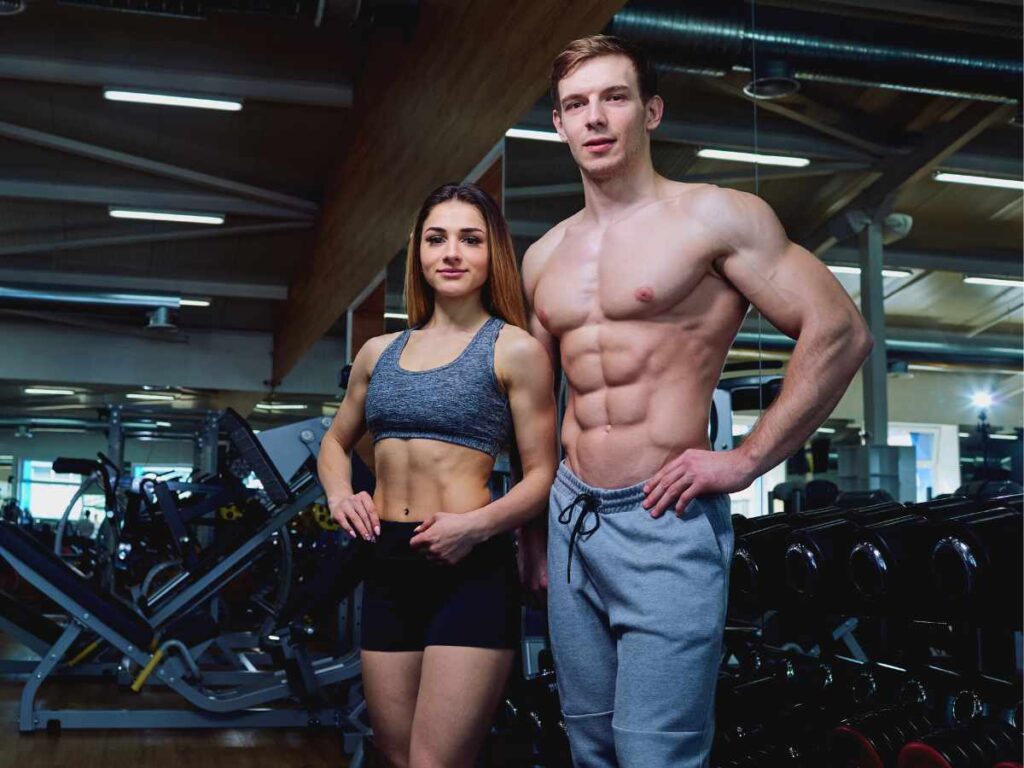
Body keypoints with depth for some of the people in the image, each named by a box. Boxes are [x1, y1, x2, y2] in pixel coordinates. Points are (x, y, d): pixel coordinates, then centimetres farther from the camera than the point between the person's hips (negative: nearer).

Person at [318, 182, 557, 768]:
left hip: (472, 571, -6)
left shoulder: (514, 349, -3)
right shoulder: (379, 352, 12)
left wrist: (477, 525, -21)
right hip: (388, 568, 6)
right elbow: (336, 442, 25)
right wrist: (340, 494, 4)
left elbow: (543, 474, -5)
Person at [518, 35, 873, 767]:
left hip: (666, 524, -6)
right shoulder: (545, 256, 12)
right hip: (570, 521, 6)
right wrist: (531, 526, 19)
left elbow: (841, 332, -11)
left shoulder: (715, 217, -7)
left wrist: (745, 461, -13)